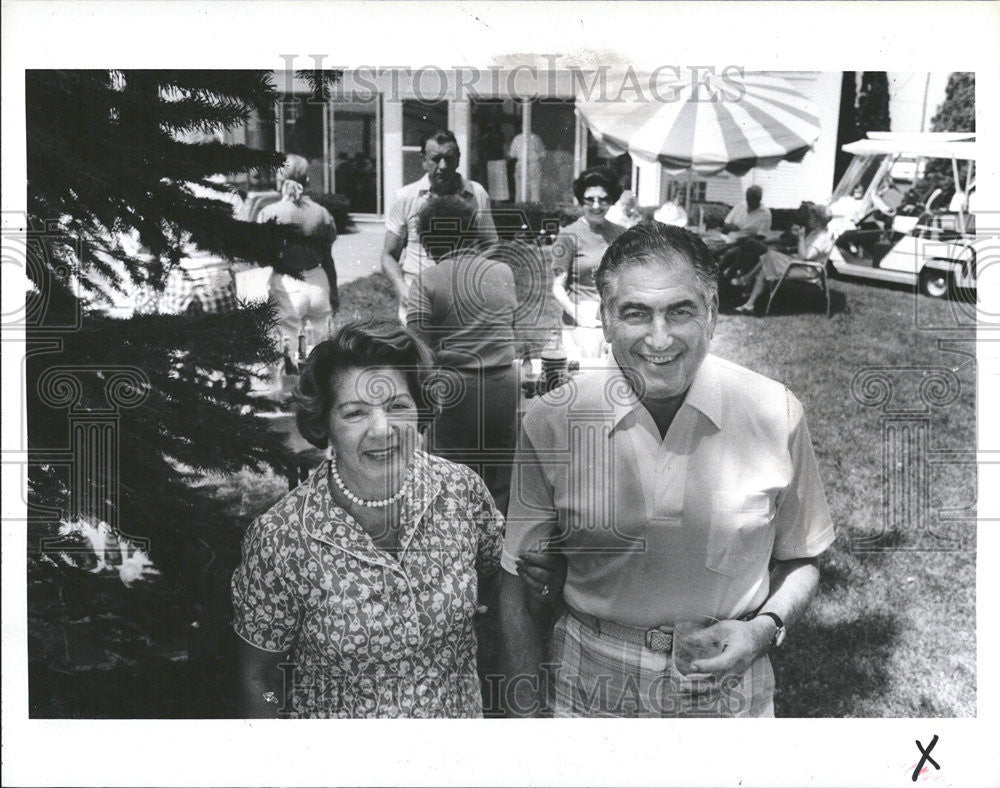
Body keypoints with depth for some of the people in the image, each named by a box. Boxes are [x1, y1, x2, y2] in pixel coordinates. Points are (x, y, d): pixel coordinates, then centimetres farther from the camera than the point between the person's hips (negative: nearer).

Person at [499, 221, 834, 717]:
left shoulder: (777, 416, -12)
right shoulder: (550, 422, -14)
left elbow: (800, 560, 3)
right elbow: (522, 584, -5)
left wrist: (765, 628, -14)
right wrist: (526, 714, -5)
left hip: (728, 691, 1)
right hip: (590, 687, 0)